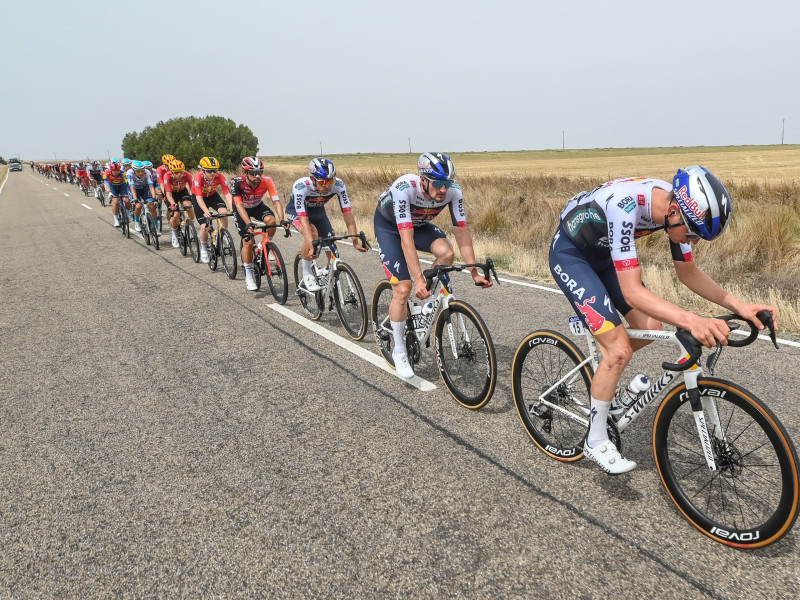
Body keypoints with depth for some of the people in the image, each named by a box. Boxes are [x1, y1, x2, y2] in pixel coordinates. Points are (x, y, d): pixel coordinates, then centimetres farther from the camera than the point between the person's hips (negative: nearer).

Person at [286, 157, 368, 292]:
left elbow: (347, 213, -31)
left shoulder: (339, 185, -31)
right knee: (312, 233, -34)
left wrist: (355, 240, -39)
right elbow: (303, 218, -44)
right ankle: (307, 275, -14)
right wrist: (311, 246, -54)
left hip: (317, 211, 4)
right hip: (296, 211, -3)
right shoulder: (301, 186, -39)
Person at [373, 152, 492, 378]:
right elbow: (406, 239, -43)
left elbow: (462, 231, -22)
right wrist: (419, 280, -47)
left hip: (419, 223, 4)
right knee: (403, 289, -15)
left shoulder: (453, 190, -27)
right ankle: (399, 352, 4)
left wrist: (474, 272, -27)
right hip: (389, 225, -4)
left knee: (446, 253, -28)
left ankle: (428, 299, 0)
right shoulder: (404, 189, -39)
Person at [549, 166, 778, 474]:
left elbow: (688, 272, -3)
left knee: (650, 327, 0)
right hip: (570, 254, -7)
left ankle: (603, 379, 28)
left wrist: (736, 304, -16)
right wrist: (691, 321, -51)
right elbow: (632, 291, -40)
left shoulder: (678, 205, -15)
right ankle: (596, 441, 2)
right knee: (619, 347, -15)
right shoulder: (625, 205, -38)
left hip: (603, 251, 8)